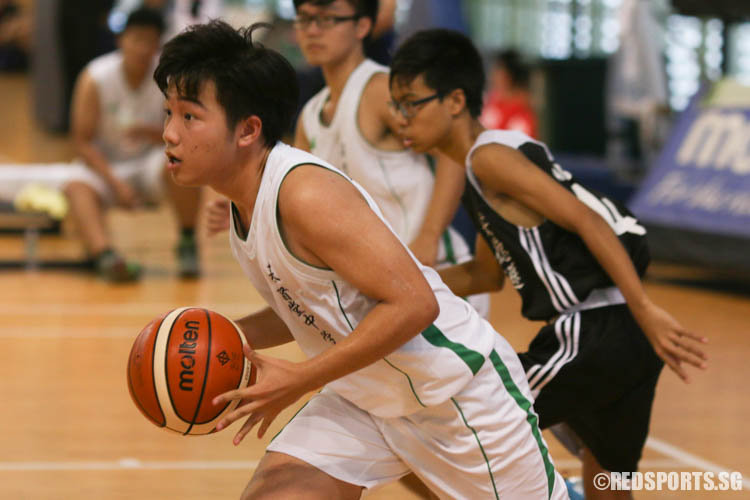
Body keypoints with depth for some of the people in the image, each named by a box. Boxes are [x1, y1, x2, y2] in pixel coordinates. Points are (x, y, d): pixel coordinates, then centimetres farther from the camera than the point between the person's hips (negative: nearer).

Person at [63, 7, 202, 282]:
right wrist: (116, 184, -23)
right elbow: (83, 142, -11)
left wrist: (154, 133, -29)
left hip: (151, 161, 0)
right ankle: (105, 255, -58)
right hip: (108, 167, 0)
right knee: (77, 188, -32)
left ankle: (187, 243, -15)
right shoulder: (95, 78, -12)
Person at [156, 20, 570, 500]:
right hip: (363, 398, 8)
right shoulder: (244, 205, 0)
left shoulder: (308, 194, -28)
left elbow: (413, 304, -30)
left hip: (456, 387, -8)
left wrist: (299, 379, -28)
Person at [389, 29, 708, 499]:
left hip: (595, 333, -10)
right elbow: (486, 275, 26)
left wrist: (645, 311, -25)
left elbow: (587, 222, -20)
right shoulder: (500, 154, 18)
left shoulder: (490, 156, -11)